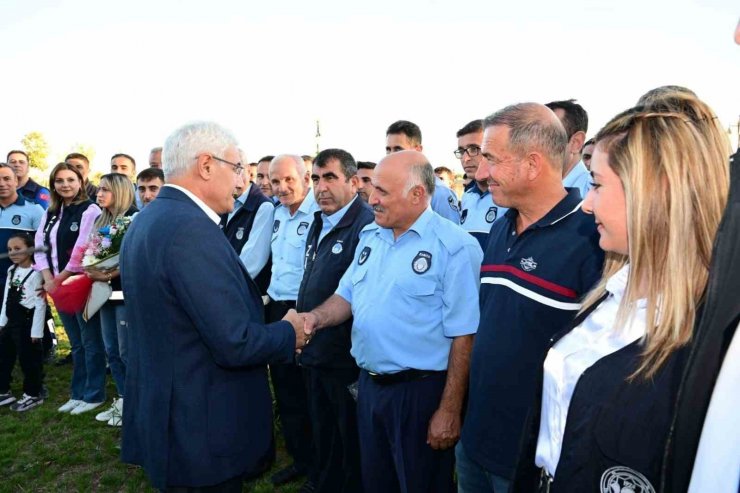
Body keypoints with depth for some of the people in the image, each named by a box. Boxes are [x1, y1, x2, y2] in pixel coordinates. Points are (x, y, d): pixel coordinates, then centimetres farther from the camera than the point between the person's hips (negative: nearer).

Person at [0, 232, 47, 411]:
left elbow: (40, 304, -17)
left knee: (29, 360, 1)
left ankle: (33, 395, 15)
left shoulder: (35, 273, -16)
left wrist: (36, 330, -18)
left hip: (27, 323, -9)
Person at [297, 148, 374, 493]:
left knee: (352, 448, 12)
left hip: (348, 361, -8)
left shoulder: (367, 225, -20)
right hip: (315, 354, 9)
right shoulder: (319, 224, 10)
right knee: (322, 437, 25)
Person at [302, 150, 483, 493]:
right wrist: (316, 318, -8)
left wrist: (449, 411, -15)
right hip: (368, 384, 7)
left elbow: (464, 336, -17)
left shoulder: (455, 247, -17)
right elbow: (348, 296, 13)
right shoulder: (370, 235, 5)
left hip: (420, 390, -6)